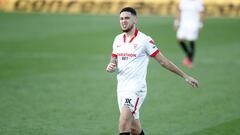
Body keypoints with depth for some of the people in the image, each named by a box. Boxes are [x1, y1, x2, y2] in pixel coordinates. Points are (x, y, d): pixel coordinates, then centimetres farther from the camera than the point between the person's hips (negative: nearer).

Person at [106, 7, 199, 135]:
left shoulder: (144, 40, -7)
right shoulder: (118, 39, 10)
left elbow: (163, 61, -2)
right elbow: (113, 62, 19)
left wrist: (185, 76, -1)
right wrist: (110, 67, -7)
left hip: (136, 87, -6)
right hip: (121, 88, 6)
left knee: (123, 124, -22)